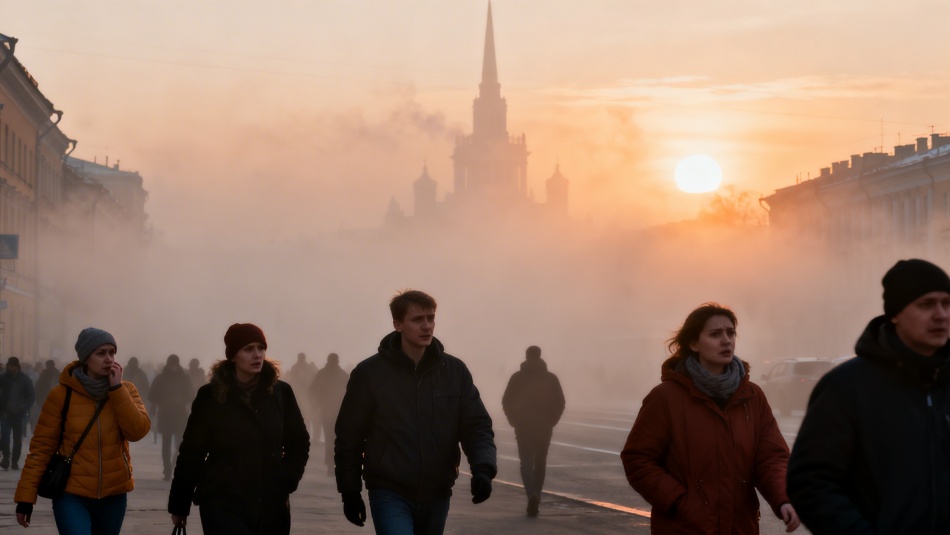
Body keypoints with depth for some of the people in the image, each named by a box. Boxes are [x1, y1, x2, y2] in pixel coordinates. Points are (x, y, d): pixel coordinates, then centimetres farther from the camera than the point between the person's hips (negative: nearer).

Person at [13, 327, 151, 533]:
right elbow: (41, 446, -4)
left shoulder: (125, 390, 2)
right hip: (72, 494, -4)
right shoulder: (62, 394, -6)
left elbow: (138, 431, -13)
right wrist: (26, 496, -7)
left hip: (113, 493, 4)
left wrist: (116, 388, -16)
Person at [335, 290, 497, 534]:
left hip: (436, 495, 4)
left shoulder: (455, 371, 3)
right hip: (390, 494, -4)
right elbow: (349, 435, 1)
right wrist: (350, 491, 1)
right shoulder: (370, 372, -5)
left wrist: (483, 468, -17)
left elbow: (477, 426, 1)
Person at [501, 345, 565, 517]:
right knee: (540, 462, 14)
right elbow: (560, 402, -1)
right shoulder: (550, 378, 1)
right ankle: (535, 497, 18)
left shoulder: (517, 377, -2)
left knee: (526, 463, 0)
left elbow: (506, 401, -4)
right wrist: (551, 420, 10)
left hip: (523, 426, -1)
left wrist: (514, 420, 7)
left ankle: (532, 494, -23)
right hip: (544, 427, 1)